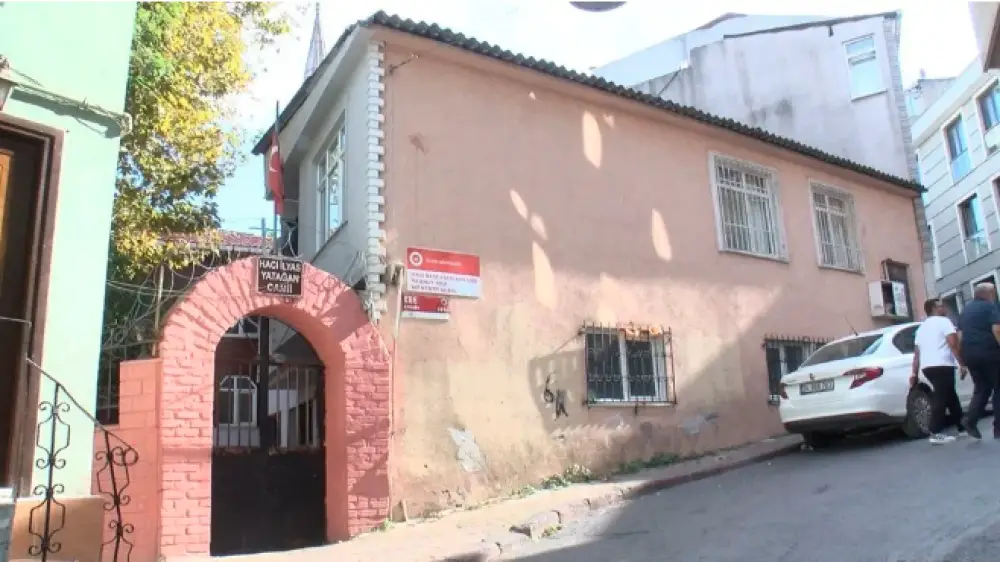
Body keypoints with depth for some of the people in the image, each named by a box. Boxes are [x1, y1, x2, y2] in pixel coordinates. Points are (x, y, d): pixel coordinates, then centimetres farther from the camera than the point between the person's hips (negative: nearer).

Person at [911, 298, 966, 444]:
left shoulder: (921, 327, 22)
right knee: (941, 399, -9)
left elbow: (916, 353, 18)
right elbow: (953, 344, -13)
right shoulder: (943, 321, 0)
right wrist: (961, 364, -11)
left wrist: (915, 373, 17)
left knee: (950, 396, 20)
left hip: (926, 367, 8)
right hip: (942, 366, -8)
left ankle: (961, 427, 27)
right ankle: (936, 434, -13)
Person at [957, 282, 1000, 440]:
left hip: (969, 354, 6)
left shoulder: (965, 310, 18)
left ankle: (970, 420, -6)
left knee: (981, 389, 12)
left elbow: (960, 335, 16)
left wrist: (964, 357, 18)